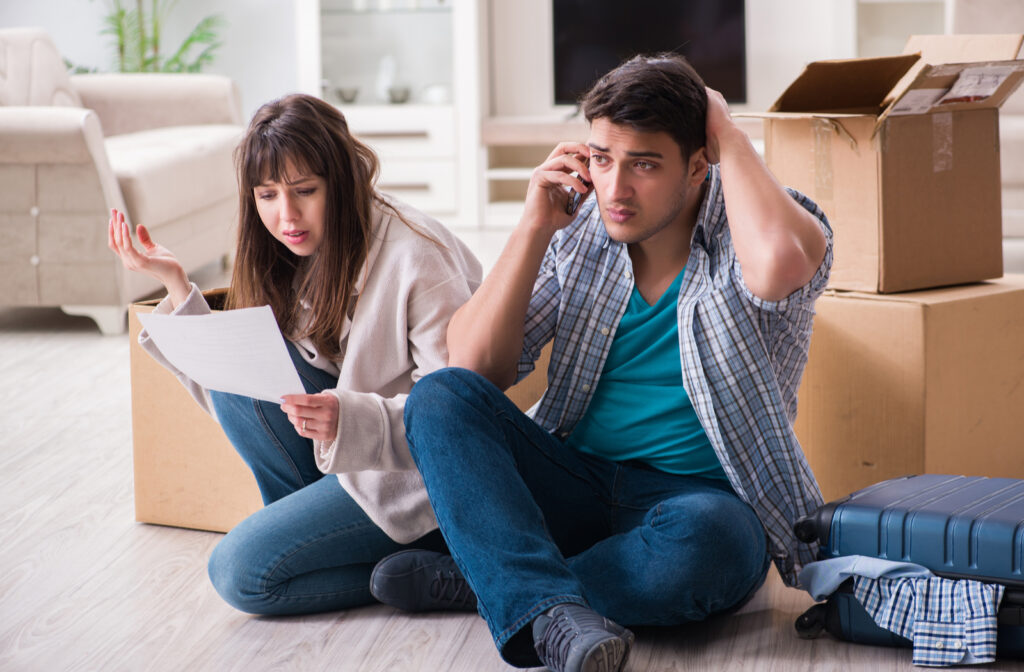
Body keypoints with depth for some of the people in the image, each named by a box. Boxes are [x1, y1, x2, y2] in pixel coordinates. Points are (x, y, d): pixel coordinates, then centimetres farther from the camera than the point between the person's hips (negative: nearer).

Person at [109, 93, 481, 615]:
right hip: (347, 454, 8)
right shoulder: (301, 256, 3)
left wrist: (351, 420, -38)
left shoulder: (415, 257, -20)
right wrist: (176, 284, -4)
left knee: (242, 574, -18)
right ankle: (316, 530, -4)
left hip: (421, 475, -8)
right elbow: (233, 397, 4)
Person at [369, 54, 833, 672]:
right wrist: (534, 228, -7)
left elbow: (779, 260, -36)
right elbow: (473, 371, 0)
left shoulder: (743, 233, -7)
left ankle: (480, 579, -20)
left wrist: (727, 133, -19)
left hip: (697, 496, -4)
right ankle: (553, 615, -40)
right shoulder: (580, 238, 6)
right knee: (440, 397, -20)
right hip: (575, 490, 4)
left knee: (705, 534, -40)